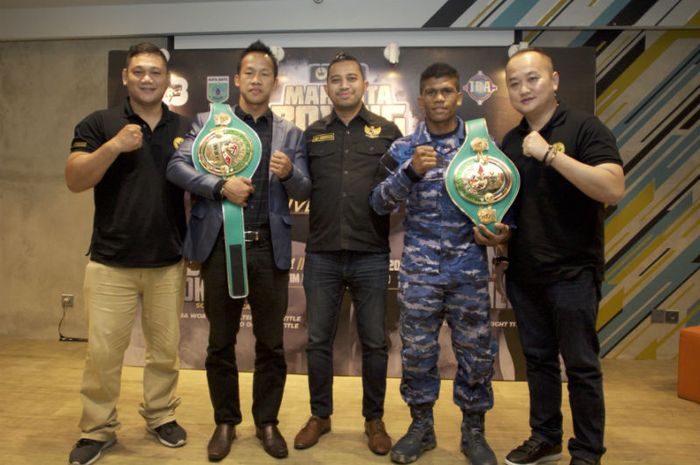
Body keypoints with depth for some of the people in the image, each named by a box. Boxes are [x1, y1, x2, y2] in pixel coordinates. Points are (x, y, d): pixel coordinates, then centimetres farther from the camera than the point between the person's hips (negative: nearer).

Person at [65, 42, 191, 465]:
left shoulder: (186, 129, 9)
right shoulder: (99, 124, 1)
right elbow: (75, 180, -8)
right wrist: (114, 146, -20)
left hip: (169, 263, 2)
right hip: (111, 262, -2)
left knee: (166, 349, 11)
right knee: (102, 352, 3)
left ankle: (161, 415, 30)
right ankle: (98, 430, 22)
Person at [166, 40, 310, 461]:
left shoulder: (290, 134, 9)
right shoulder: (208, 122, 7)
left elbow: (304, 191, 3)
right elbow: (177, 166, -4)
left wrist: (289, 173, -18)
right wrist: (221, 186, -17)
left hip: (269, 247, 1)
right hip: (221, 245, 0)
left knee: (271, 343, 8)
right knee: (221, 342, 11)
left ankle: (267, 422, 27)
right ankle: (226, 422, 29)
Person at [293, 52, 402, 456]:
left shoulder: (387, 131, 5)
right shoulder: (312, 134, 11)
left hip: (371, 256, -1)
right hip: (322, 256, 2)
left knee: (375, 342, 9)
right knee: (319, 340, 11)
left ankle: (375, 420, 28)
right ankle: (320, 416, 30)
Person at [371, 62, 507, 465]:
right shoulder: (404, 149, 3)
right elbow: (380, 204, -4)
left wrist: (502, 228, -9)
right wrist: (411, 172, -19)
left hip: (471, 267, 1)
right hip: (420, 268, 0)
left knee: (476, 350, 8)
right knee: (417, 349, 8)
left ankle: (474, 431, 27)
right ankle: (421, 426, 28)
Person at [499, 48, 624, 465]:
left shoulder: (584, 127, -8)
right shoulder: (511, 140, 11)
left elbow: (613, 189, -22)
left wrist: (550, 153, -24)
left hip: (572, 271, -6)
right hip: (524, 271, 6)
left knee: (581, 365, 4)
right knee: (539, 360, 16)